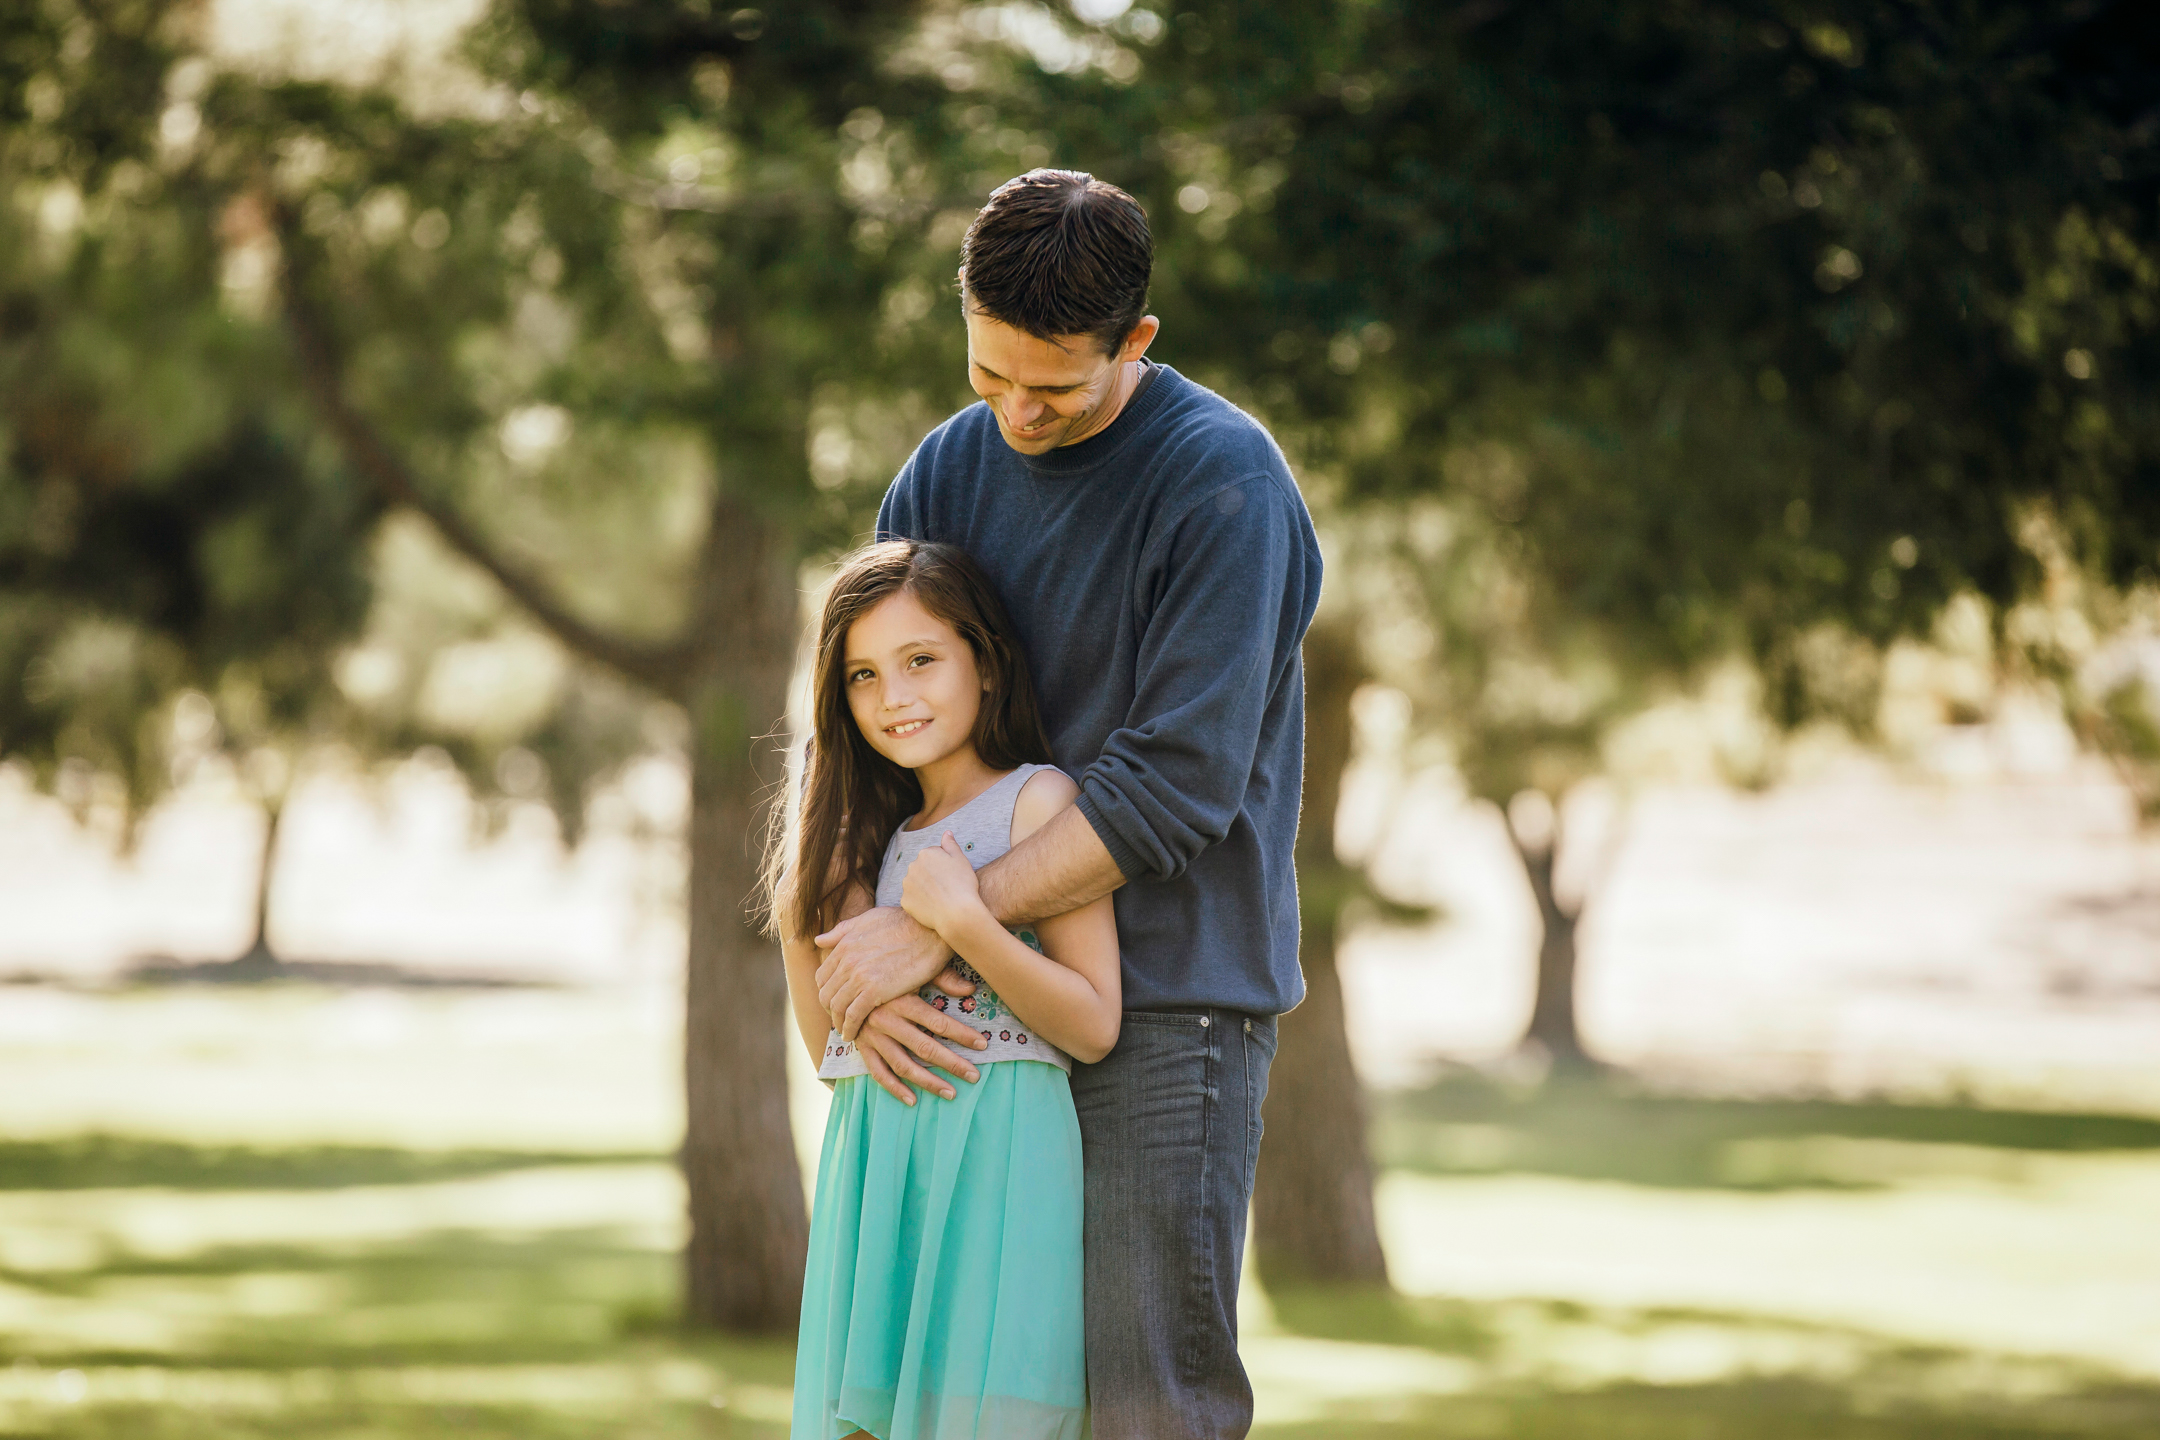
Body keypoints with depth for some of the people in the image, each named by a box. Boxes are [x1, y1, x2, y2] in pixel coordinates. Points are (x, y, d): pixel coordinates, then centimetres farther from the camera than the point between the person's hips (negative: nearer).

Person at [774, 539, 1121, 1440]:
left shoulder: (1036, 800, -2)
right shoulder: (887, 836, 19)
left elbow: (1094, 1026, -10)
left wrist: (961, 923, -17)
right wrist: (796, 927, 7)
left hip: (993, 1156, -7)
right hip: (876, 1163, 7)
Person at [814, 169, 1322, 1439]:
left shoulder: (1223, 481, -11)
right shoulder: (951, 470, 9)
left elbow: (1176, 785, -18)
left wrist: (939, 928, -19)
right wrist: (855, 972, -8)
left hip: (1171, 999, -6)